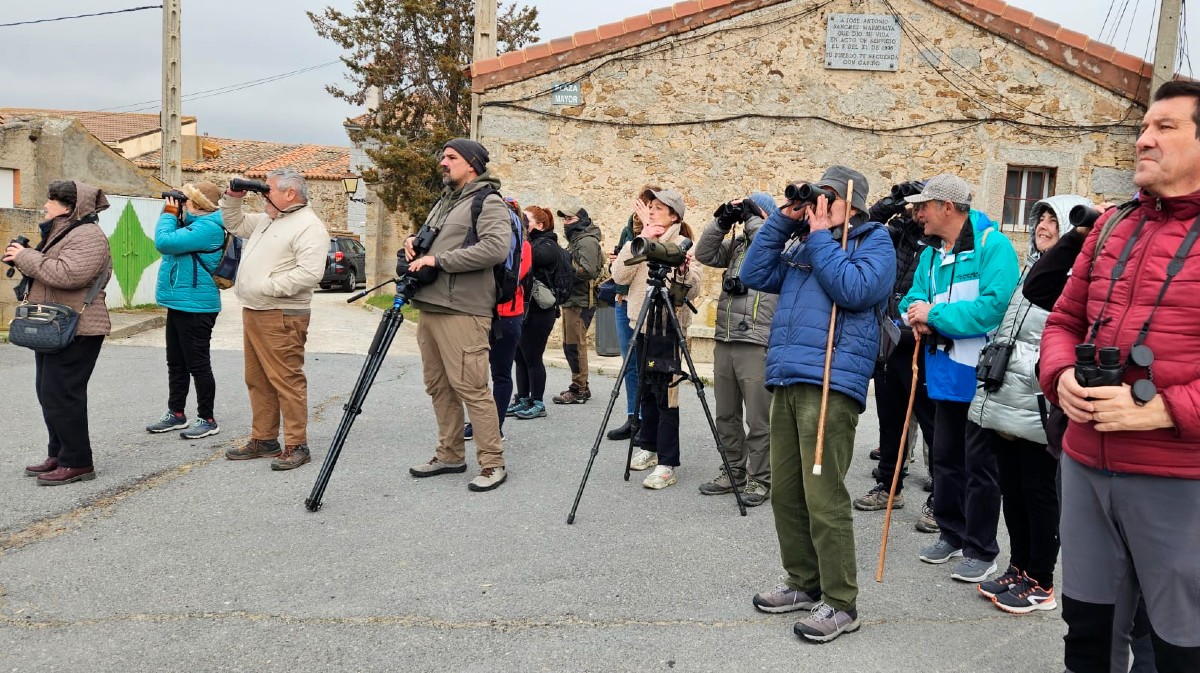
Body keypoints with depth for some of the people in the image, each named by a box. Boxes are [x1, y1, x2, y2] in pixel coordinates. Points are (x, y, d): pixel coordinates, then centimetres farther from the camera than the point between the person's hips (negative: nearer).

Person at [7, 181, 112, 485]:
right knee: (48, 393, 15)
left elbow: (68, 274, -29)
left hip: (75, 331, -11)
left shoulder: (87, 235, -15)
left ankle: (77, 462, -1)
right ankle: (58, 454, 24)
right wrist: (20, 258, 7)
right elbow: (46, 272, 25)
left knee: (61, 395, -9)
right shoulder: (61, 232, 19)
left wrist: (26, 257, -18)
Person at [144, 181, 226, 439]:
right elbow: (172, 243, 21)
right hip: (179, 303, 10)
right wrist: (174, 215, 9)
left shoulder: (208, 227, -20)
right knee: (176, 363, 18)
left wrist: (169, 213, -10)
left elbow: (164, 242, -26)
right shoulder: (194, 223, 13)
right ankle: (175, 414, 29)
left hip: (195, 307, -10)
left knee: (198, 365, -1)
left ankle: (207, 420, 9)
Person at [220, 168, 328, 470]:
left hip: (282, 316, -10)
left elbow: (310, 272, -23)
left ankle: (296, 445, -3)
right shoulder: (267, 220, 20)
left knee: (287, 380, -8)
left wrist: (269, 286, -20)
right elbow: (234, 223, 35)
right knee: (257, 380, 14)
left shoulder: (309, 226, -12)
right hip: (253, 312, 10)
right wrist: (233, 197, 17)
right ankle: (263, 439, 23)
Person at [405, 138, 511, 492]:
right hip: (429, 308, 9)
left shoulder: (488, 203, -5)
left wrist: (438, 259, -19)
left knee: (470, 387, -10)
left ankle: (493, 463, -2)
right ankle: (449, 455, 23)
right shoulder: (444, 201, 22)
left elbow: (496, 248, -21)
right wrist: (413, 242, 7)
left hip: (462, 312, -9)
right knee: (439, 386, 12)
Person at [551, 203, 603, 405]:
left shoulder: (587, 241, -10)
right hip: (571, 299, 10)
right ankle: (580, 386, 22)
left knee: (575, 344, -8)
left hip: (581, 302, -10)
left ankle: (579, 390, -2)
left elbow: (587, 271, -22)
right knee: (569, 344, 14)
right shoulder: (575, 240, 22)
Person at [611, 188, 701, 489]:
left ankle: (668, 464, -4)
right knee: (646, 389, 15)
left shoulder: (683, 245, -4)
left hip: (668, 327, -6)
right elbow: (619, 275, -4)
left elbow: (693, 290, -13)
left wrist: (683, 270, -33)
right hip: (642, 324, 6)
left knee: (665, 393, -7)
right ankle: (649, 447, 30)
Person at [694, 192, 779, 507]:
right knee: (726, 415, 13)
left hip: (757, 344, -6)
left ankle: (759, 479, 10)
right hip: (724, 340, 6)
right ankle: (734, 472, 26)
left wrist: (751, 218, -6)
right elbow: (705, 254, 7)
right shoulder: (736, 244, 17)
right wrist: (723, 222, 0)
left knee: (758, 419, -1)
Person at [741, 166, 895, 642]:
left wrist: (820, 236, -6)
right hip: (787, 379, 7)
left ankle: (840, 603, 4)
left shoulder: (874, 242, 3)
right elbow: (754, 274, 14)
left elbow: (854, 290, -14)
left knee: (824, 499, -7)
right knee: (786, 492, 11)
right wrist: (783, 221, 10)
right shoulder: (799, 243, 22)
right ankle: (804, 583, 25)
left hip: (832, 383, -7)